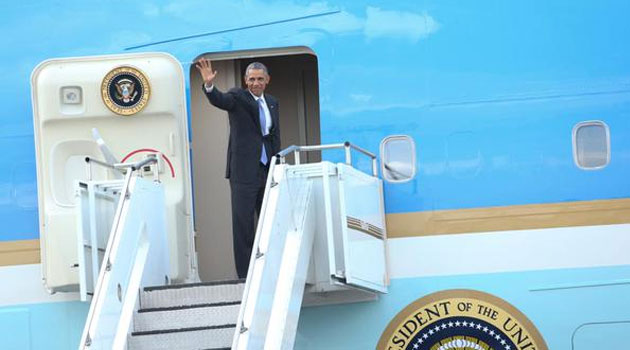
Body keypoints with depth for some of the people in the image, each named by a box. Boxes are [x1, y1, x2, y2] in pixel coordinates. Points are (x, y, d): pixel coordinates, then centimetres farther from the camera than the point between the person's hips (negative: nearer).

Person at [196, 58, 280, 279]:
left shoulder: (272, 103, 15)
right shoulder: (238, 97, -1)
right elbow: (219, 100, -22)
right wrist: (209, 85, -43)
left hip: (268, 170, 6)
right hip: (244, 171, -6)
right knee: (243, 223, -4)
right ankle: (245, 275, -2)